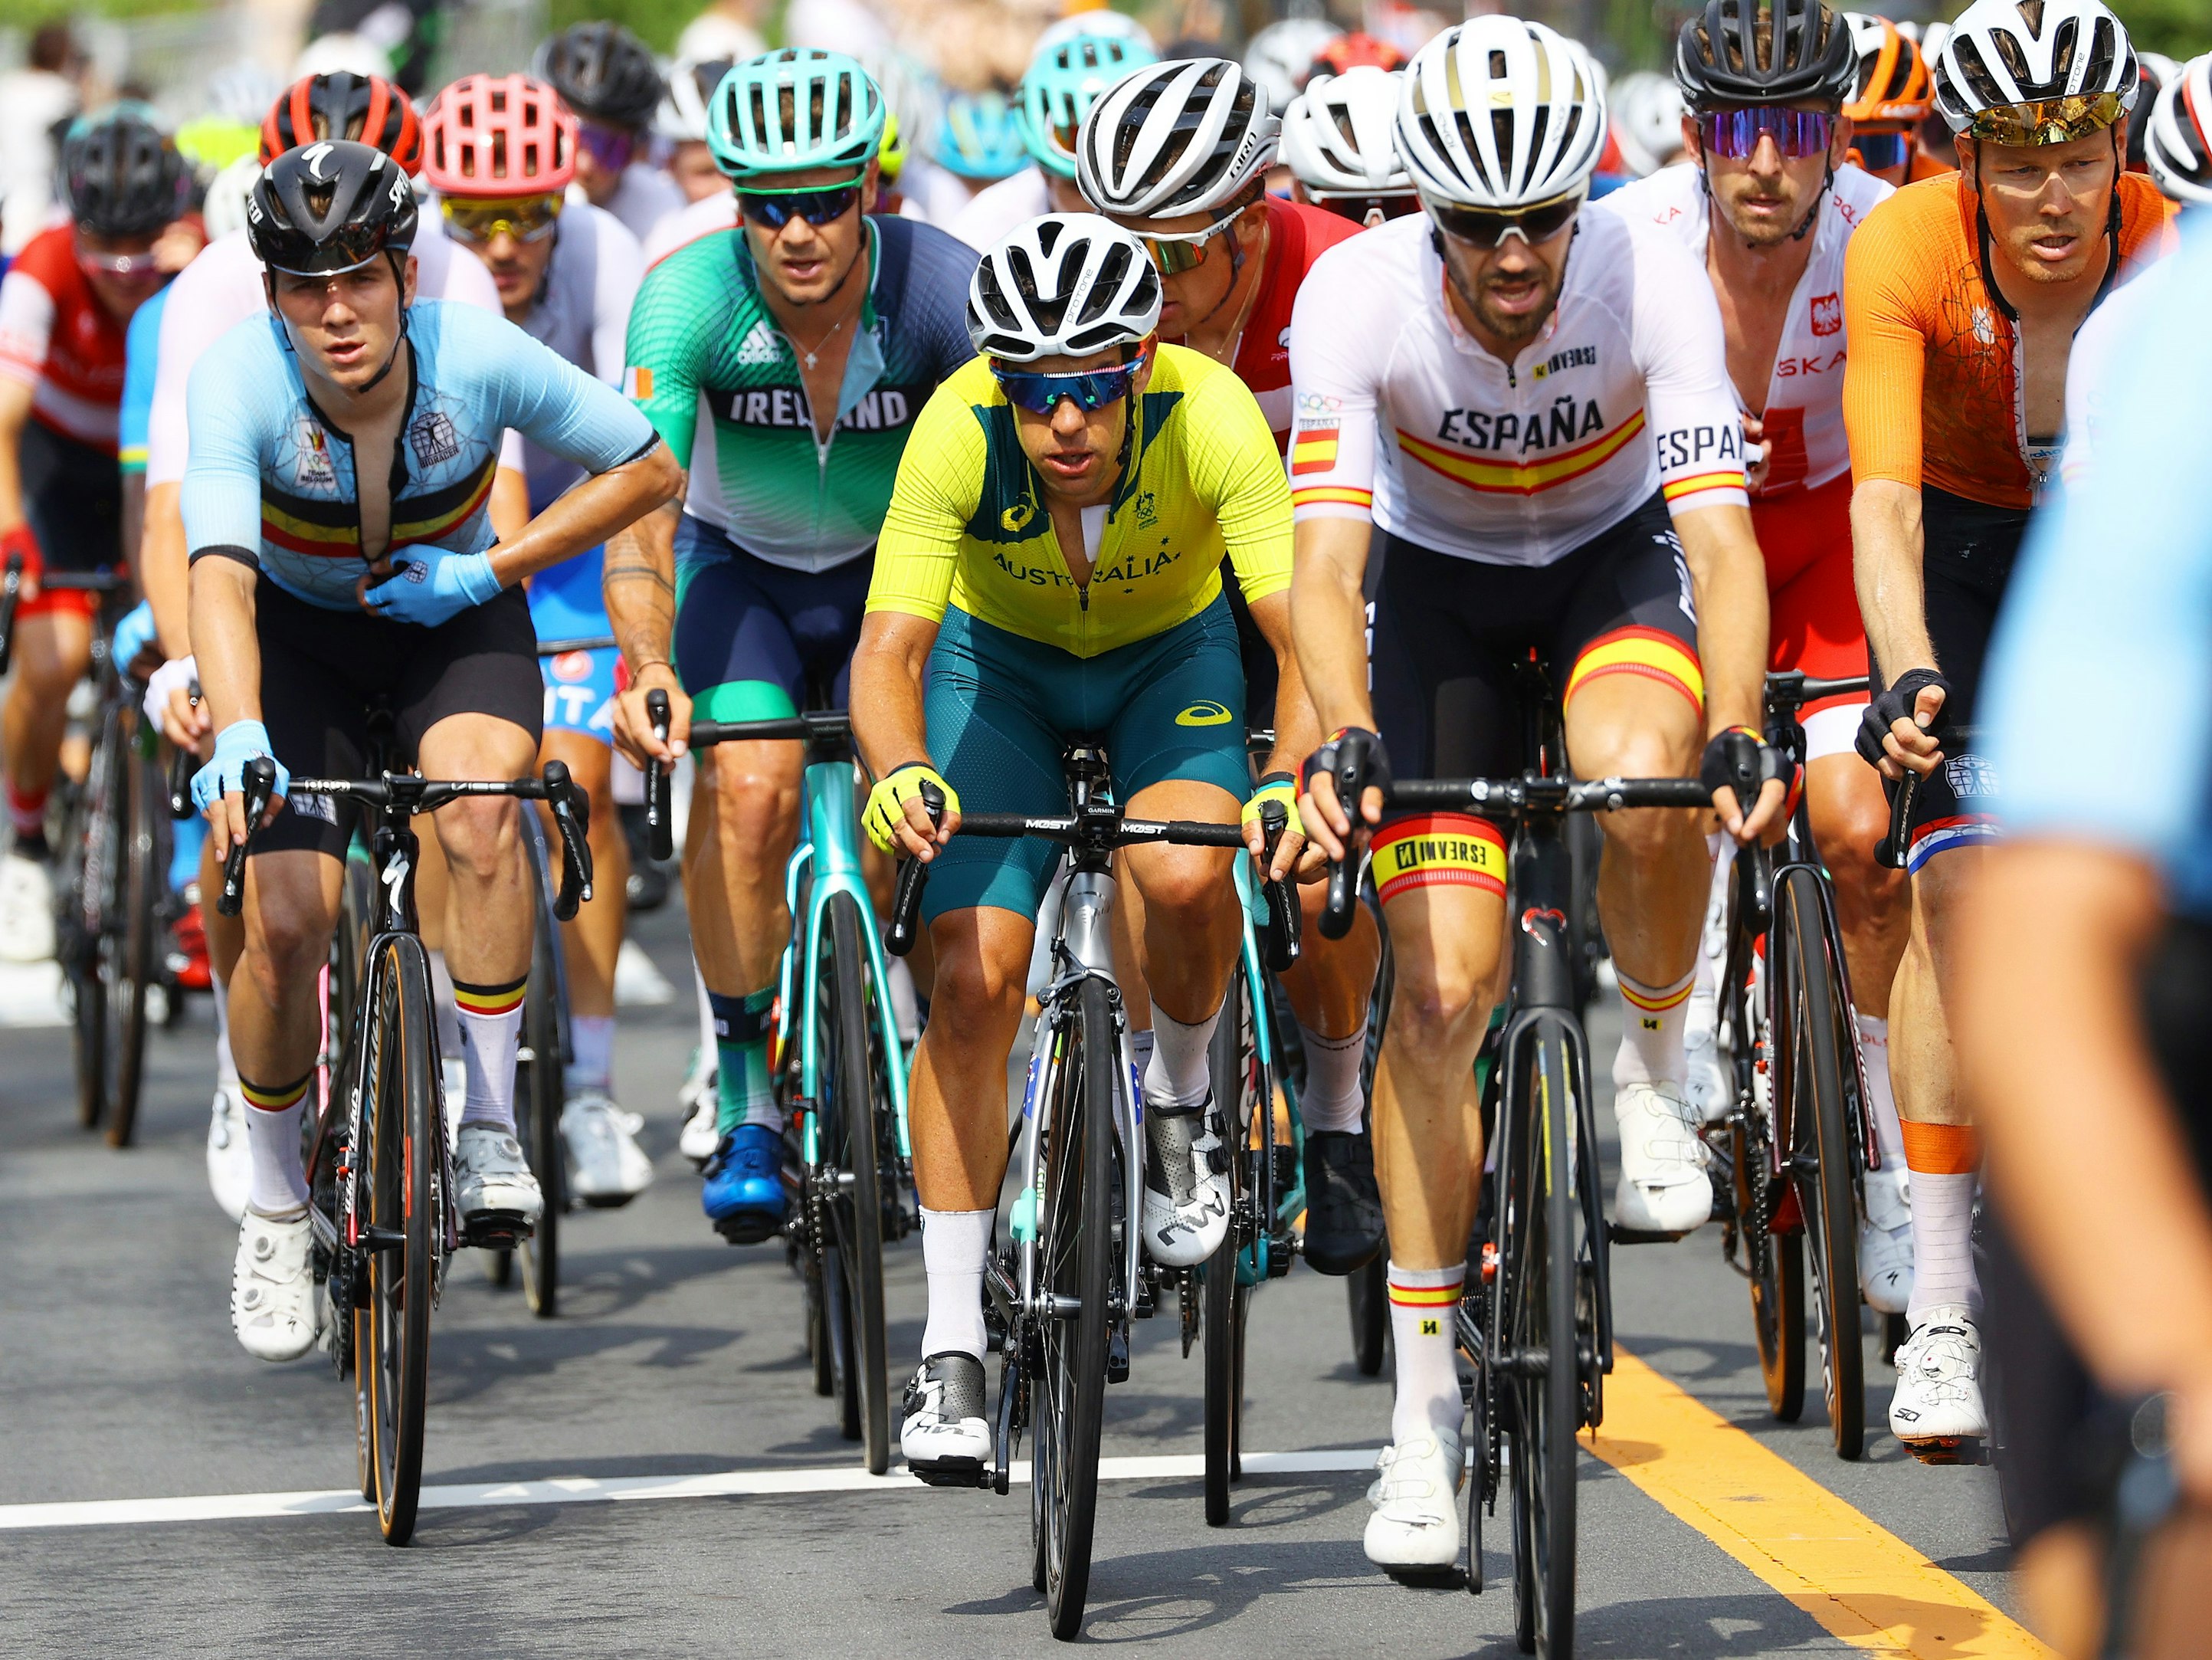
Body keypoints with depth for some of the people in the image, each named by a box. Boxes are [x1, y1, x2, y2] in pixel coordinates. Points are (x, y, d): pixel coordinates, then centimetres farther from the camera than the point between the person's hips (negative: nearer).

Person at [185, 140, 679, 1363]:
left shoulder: (480, 358, -28)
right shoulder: (238, 379, -31)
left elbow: (648, 470, -14)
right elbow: (220, 573, -44)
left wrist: (489, 571, -22)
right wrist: (236, 736, -61)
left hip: (449, 618, 0)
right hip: (297, 631, 0)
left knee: (479, 813, -31)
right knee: (286, 926, -12)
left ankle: (491, 1129, -16)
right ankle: (275, 1209, 12)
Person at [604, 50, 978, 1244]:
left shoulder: (941, 287, -27)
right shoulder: (691, 296, -26)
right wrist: (648, 668, -51)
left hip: (892, 573, 1)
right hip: (740, 568, 0)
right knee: (750, 788, -25)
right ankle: (745, 1099, -10)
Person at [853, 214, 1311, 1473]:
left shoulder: (1208, 415, -34)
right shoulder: (959, 432, -33)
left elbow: (1307, 626, -40)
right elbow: (889, 648, -37)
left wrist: (1298, 777, -59)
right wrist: (899, 769, -58)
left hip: (1172, 654, 0)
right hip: (1002, 662, 0)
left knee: (1187, 875, -31)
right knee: (975, 981, -13)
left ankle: (1183, 1102, 2)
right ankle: (952, 1346, -2)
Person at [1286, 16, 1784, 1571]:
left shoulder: (1654, 279, -29)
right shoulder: (1356, 295, -28)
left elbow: (1721, 537, -34)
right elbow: (1326, 561, -33)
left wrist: (1736, 731, -51)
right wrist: (1345, 734, -51)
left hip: (1615, 557, 0)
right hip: (1441, 582, 0)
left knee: (1642, 773, -36)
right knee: (1444, 985, -10)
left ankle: (1657, 1075, -6)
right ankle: (1426, 1410, 0)